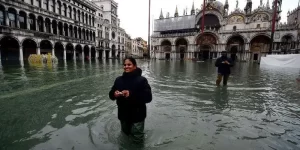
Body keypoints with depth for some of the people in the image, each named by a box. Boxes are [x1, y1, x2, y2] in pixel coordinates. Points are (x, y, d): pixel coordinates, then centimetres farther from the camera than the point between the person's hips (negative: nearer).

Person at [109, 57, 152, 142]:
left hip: (137, 116, -4)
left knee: (137, 140, 12)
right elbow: (111, 95, 2)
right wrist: (114, 94, -21)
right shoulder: (119, 80, -2)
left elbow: (148, 97, -22)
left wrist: (131, 94, -30)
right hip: (123, 115, 5)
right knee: (125, 135, 27)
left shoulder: (141, 80, -16)